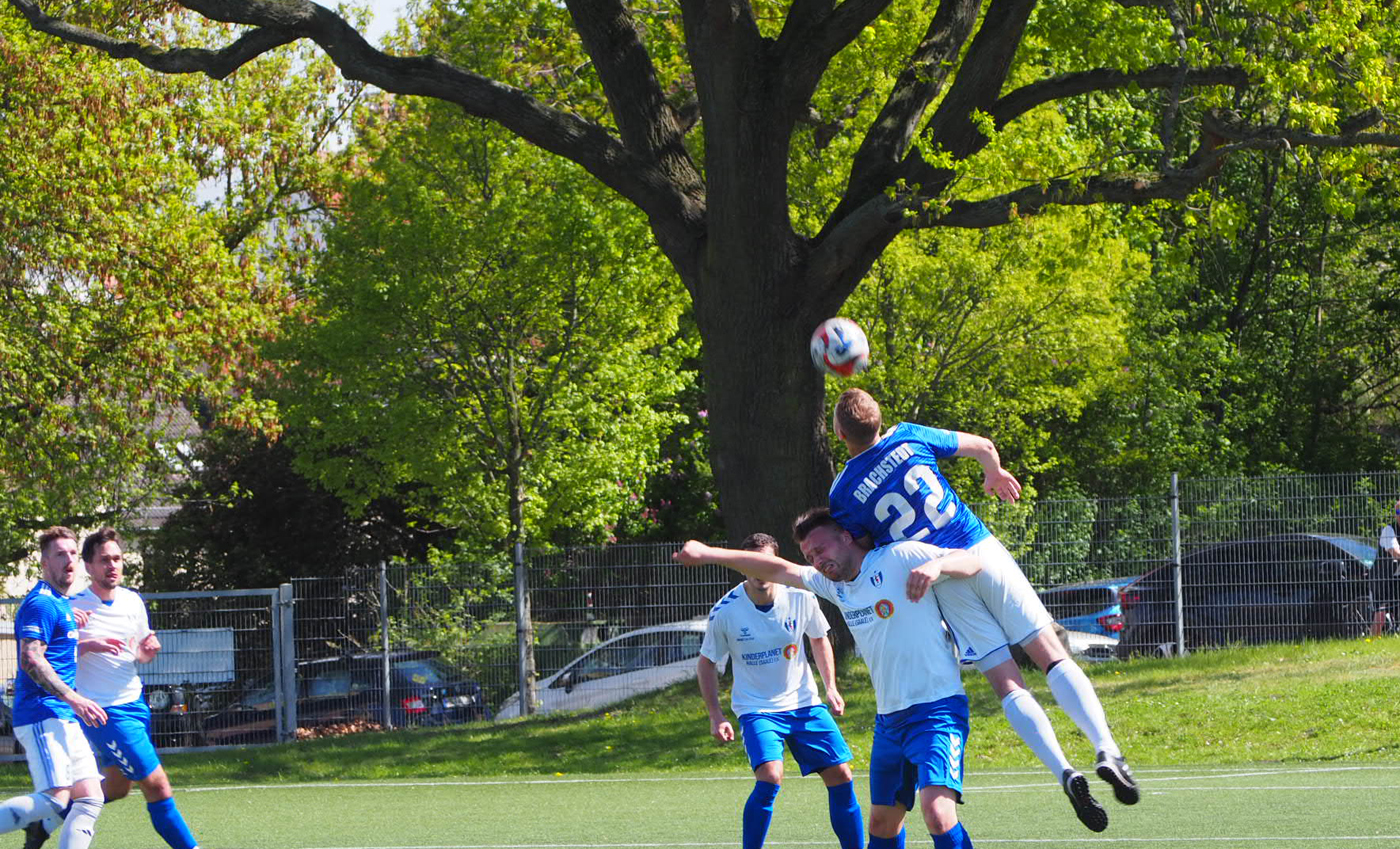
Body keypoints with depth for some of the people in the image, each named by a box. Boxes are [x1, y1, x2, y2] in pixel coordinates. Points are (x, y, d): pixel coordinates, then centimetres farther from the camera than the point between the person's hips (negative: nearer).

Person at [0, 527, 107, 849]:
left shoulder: (62, 604, 20)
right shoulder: (42, 604, -11)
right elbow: (31, 660, -21)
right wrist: (74, 699, -23)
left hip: (66, 720, 10)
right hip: (43, 716, -10)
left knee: (90, 799, 2)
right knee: (55, 798, -20)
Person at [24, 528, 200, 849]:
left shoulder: (133, 602, 5)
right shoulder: (73, 606, -13)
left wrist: (148, 650, -7)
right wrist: (88, 646, -28)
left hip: (134, 702, 8)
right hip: (105, 712, -8)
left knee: (116, 787, 18)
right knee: (156, 786, -11)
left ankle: (44, 823, 34)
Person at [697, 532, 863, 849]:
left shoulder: (801, 599, -8)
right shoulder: (725, 612, -14)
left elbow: (819, 639, 13)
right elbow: (706, 663, 0)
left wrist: (831, 688, 3)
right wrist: (716, 716, -7)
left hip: (804, 703, 3)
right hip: (757, 709, -3)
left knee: (841, 777, -2)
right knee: (770, 778, -25)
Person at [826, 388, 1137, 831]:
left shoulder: (843, 494, -1)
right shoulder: (908, 437, 4)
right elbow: (983, 446, 17)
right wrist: (995, 474, 40)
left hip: (943, 580, -1)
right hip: (984, 551, 1)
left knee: (1007, 684, 0)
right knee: (1052, 657, 1)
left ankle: (1064, 772, -19)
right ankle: (1106, 750, -18)